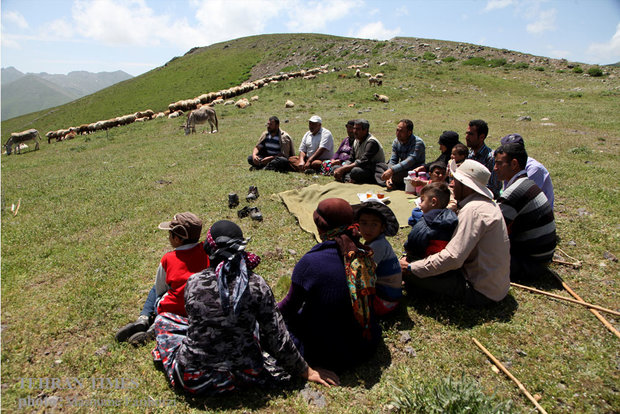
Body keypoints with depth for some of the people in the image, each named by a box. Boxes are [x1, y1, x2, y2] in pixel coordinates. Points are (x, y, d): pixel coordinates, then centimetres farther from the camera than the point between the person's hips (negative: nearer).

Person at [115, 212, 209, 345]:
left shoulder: (168, 259, -13)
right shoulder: (205, 251, -7)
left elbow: (160, 289, 2)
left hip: (174, 310, -2)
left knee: (155, 290, 28)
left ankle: (143, 319, 7)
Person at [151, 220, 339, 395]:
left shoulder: (194, 282, -12)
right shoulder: (257, 285, -14)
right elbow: (276, 336, -10)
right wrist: (306, 371, 4)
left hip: (194, 380, 0)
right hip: (242, 376, 1)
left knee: (163, 318, 22)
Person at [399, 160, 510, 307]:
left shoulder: (473, 210, -25)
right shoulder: (486, 203, 7)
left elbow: (453, 258, -31)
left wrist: (411, 267, -24)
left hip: (482, 292, -9)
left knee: (409, 271, -20)